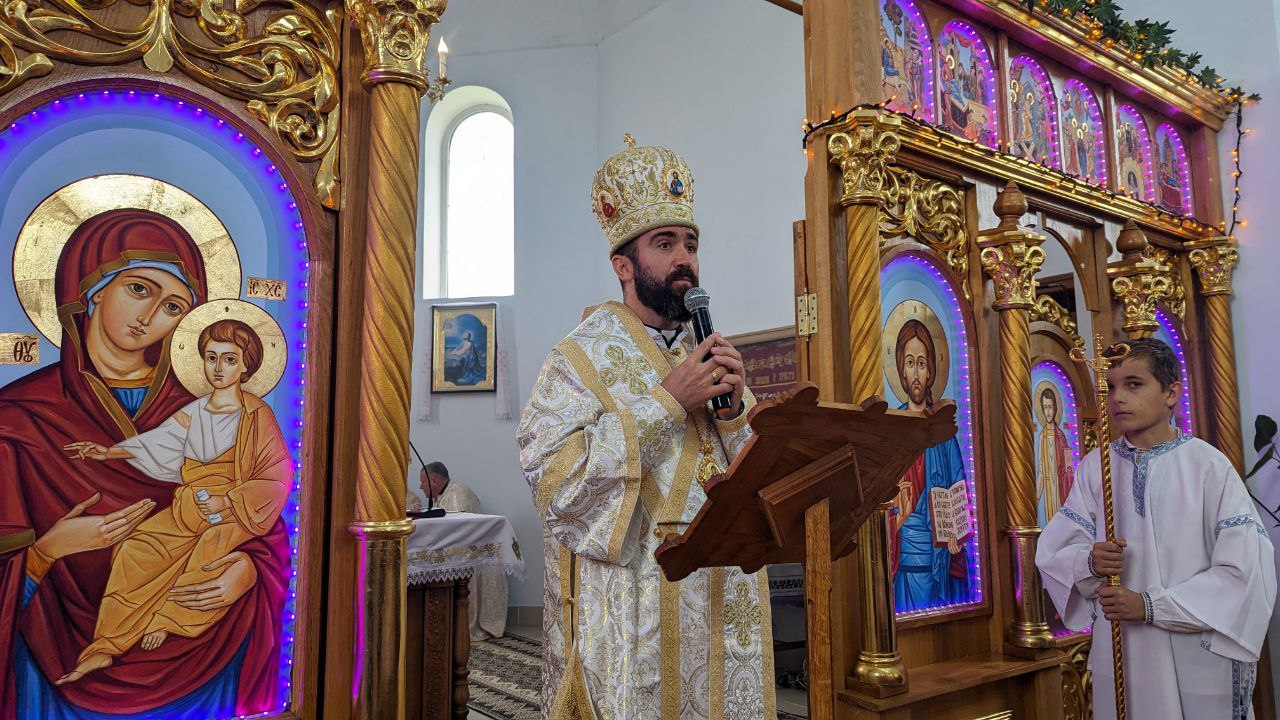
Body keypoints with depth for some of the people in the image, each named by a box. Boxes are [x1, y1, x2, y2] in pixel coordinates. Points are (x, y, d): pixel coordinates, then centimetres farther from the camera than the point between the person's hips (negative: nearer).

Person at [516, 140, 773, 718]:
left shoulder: (714, 354, 9)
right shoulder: (583, 356, -8)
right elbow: (551, 474, -20)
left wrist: (734, 409, -12)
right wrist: (667, 401, -20)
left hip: (720, 601, 5)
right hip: (628, 609, -5)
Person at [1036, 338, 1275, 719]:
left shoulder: (1210, 466, -10)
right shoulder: (1093, 467, 0)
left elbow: (1246, 572, -14)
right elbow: (1053, 551, 0)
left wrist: (1151, 607, -18)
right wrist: (1090, 562, -21)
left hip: (1199, 662, -3)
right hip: (1119, 661, 3)